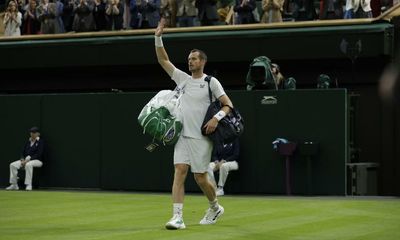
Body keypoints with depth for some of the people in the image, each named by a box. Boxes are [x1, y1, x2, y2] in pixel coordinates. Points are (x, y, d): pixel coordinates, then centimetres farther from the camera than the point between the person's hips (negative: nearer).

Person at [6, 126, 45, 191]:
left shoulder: (40, 142, -6)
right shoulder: (28, 142, 15)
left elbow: (39, 154, -16)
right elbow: (23, 152, 16)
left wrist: (28, 160, -22)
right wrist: (22, 160, -6)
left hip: (37, 161, -7)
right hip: (25, 160, 7)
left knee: (28, 165, -41)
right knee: (13, 165, -13)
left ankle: (29, 185, -38)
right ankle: (14, 185, -13)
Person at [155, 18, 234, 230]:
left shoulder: (211, 82, -1)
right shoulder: (182, 78, 12)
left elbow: (228, 104, -3)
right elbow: (163, 60, 12)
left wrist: (216, 118, -20)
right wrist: (158, 38, 2)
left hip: (201, 137, -4)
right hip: (183, 135, 4)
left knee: (200, 177, 1)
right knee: (179, 171, -10)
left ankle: (215, 207, 28)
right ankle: (177, 217, -15)